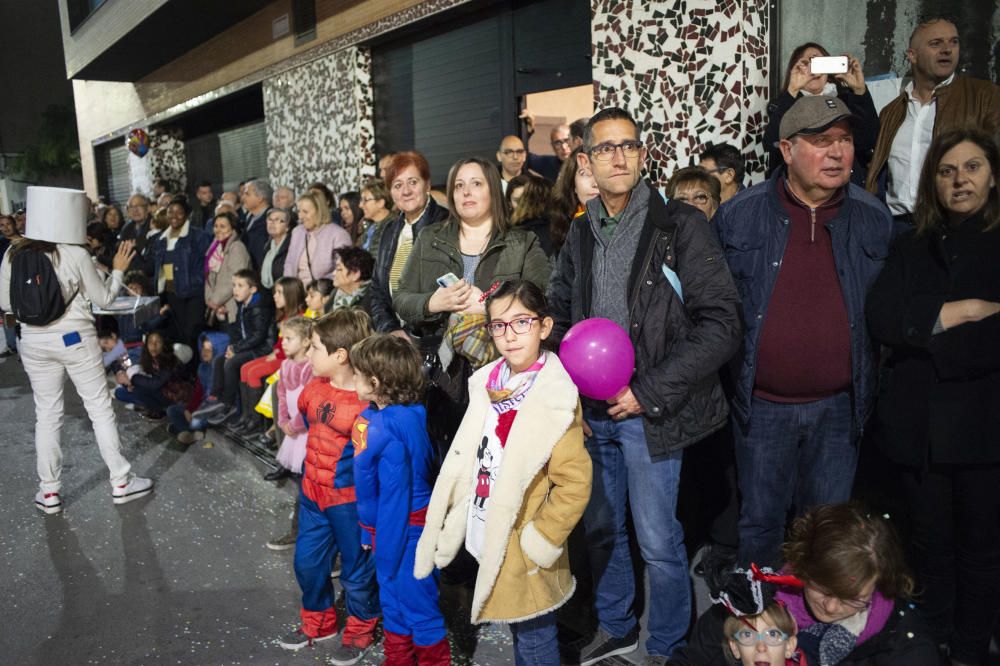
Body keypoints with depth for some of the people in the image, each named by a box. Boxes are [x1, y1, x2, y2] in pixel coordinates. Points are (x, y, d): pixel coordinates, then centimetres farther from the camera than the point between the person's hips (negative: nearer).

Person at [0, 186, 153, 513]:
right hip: (75, 339, -4)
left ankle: (49, 492, 20)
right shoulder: (76, 255, -14)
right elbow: (103, 298, -3)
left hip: (34, 343, 4)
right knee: (100, 409, 6)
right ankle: (121, 482, 13)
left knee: (47, 415, 13)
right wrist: (118, 270, 10)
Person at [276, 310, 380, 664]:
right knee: (307, 561, 21)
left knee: (356, 568, 13)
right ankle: (317, 620, 45)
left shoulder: (367, 402, -25)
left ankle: (360, 629, 37)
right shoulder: (314, 388, -2)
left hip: (349, 499, -7)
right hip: (312, 491, 7)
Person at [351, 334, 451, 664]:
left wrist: (386, 553, -16)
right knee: (393, 602, 24)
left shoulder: (393, 432, -28)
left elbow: (395, 499, -24)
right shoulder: (373, 416, -1)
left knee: (418, 606, 9)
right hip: (385, 526, 9)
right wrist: (369, 532, 14)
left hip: (406, 531, -9)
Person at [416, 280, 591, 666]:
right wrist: (457, 523, 8)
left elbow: (575, 482, -22)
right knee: (518, 633, 24)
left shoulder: (554, 399, -19)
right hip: (489, 537, 6)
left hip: (522, 550, -6)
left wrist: (538, 542, -17)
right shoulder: (490, 384, 1)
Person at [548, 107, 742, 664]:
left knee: (658, 541, 4)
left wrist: (651, 391, -17)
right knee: (602, 528, 18)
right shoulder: (581, 235, 7)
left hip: (649, 411, -5)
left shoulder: (680, 226, -9)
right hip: (592, 410, 5)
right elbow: (561, 313, 18)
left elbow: (722, 323, -14)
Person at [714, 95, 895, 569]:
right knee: (759, 522, 13)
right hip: (762, 405, -1)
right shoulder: (738, 216, -5)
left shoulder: (875, 219, 0)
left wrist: (872, 389, 6)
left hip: (839, 406, 2)